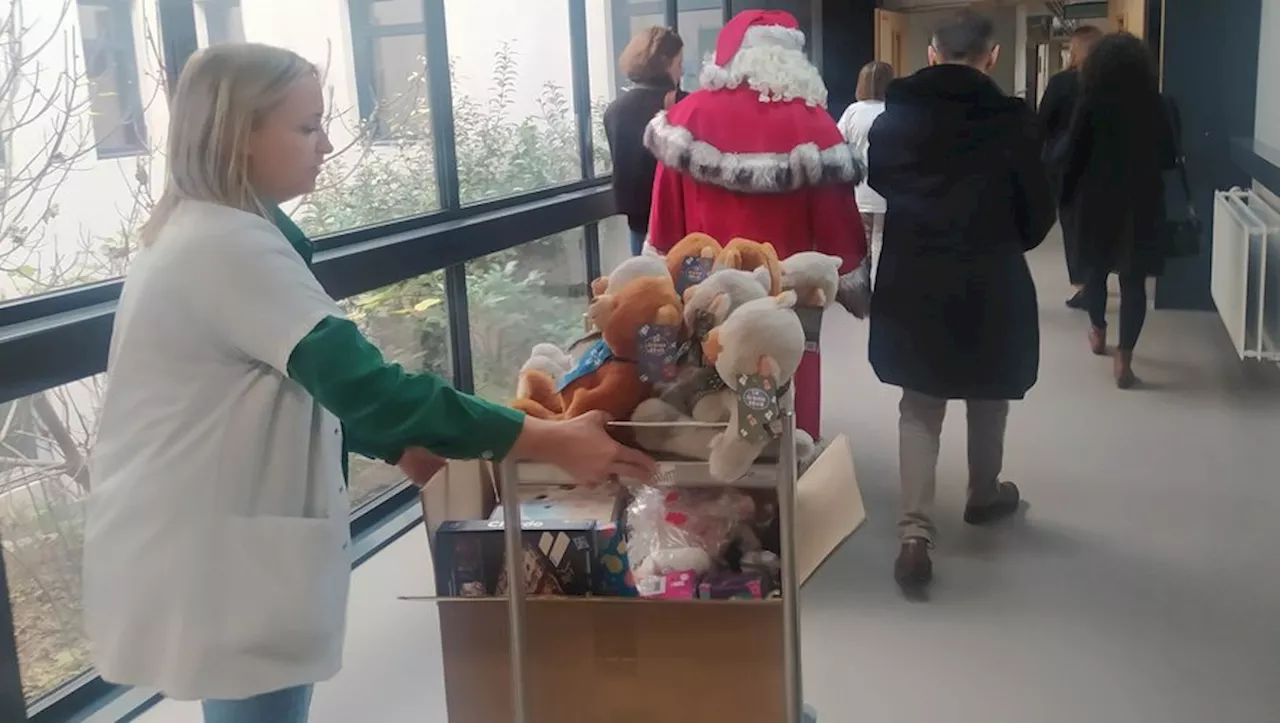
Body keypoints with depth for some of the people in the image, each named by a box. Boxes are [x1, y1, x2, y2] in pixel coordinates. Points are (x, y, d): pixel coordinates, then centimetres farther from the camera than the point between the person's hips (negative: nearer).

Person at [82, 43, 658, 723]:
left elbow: (308, 380, 16)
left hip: (200, 544, 10)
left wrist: (405, 446, 8)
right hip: (211, 559, -10)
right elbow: (364, 384, -29)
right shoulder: (231, 247, -23)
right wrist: (552, 441, -27)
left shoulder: (198, 232, 10)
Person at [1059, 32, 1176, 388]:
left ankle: (1098, 333, 38)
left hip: (1098, 199, 0)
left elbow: (1073, 156, -7)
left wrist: (1068, 198, 5)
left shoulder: (1091, 103, -7)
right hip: (1143, 202, 0)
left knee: (1097, 267, 21)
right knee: (1134, 279, 0)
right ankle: (1123, 360, -6)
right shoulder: (1155, 104, -2)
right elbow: (1168, 157, 5)